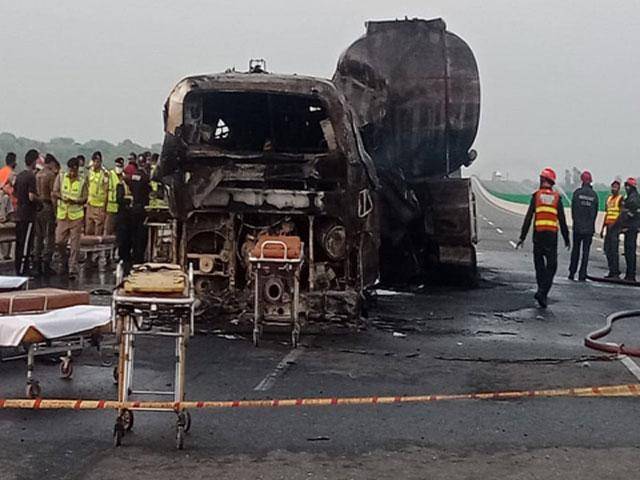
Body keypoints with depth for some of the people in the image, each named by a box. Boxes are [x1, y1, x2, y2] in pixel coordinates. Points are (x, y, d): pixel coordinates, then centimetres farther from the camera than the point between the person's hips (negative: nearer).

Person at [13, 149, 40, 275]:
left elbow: (14, 192, 19)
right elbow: (32, 197, -22)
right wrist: (40, 199, -4)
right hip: (28, 215, -9)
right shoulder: (31, 177, -15)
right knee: (26, 244, -5)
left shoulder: (19, 175, 10)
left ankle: (19, 269, 20)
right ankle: (23, 271, -3)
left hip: (19, 214, 9)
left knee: (19, 242, 13)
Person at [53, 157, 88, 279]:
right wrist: (61, 197, -18)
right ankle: (65, 263, 27)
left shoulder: (82, 182, 2)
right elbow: (54, 192, 3)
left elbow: (84, 199, 3)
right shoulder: (60, 177, 4)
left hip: (76, 216, -2)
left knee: (74, 244, -2)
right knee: (59, 242, 2)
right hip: (62, 215, 2)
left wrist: (75, 201, -17)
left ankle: (73, 269, 2)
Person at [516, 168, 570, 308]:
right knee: (551, 266, 3)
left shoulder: (536, 195, 3)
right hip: (552, 235, 0)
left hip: (538, 234, 0)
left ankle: (542, 292, 15)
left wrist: (522, 237, 3)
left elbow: (528, 217, 0)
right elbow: (562, 220, 5)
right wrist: (566, 239, 12)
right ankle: (542, 292, -12)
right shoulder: (557, 197, 5)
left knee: (539, 264, 13)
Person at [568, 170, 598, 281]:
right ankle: (582, 275, 2)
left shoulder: (577, 193, -6)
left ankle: (572, 273, 12)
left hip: (577, 226, -1)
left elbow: (573, 209, -2)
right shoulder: (594, 195, -1)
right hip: (589, 228, 1)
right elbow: (595, 211, 4)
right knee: (586, 251, 4)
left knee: (575, 250, 10)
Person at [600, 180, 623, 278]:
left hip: (615, 226, -8)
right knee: (607, 249, 8)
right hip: (608, 226, 8)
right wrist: (603, 228, 20)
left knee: (614, 249, -11)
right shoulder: (609, 198, 19)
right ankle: (611, 271, 15)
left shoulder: (620, 199, -5)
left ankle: (616, 272, -8)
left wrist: (614, 224, -22)